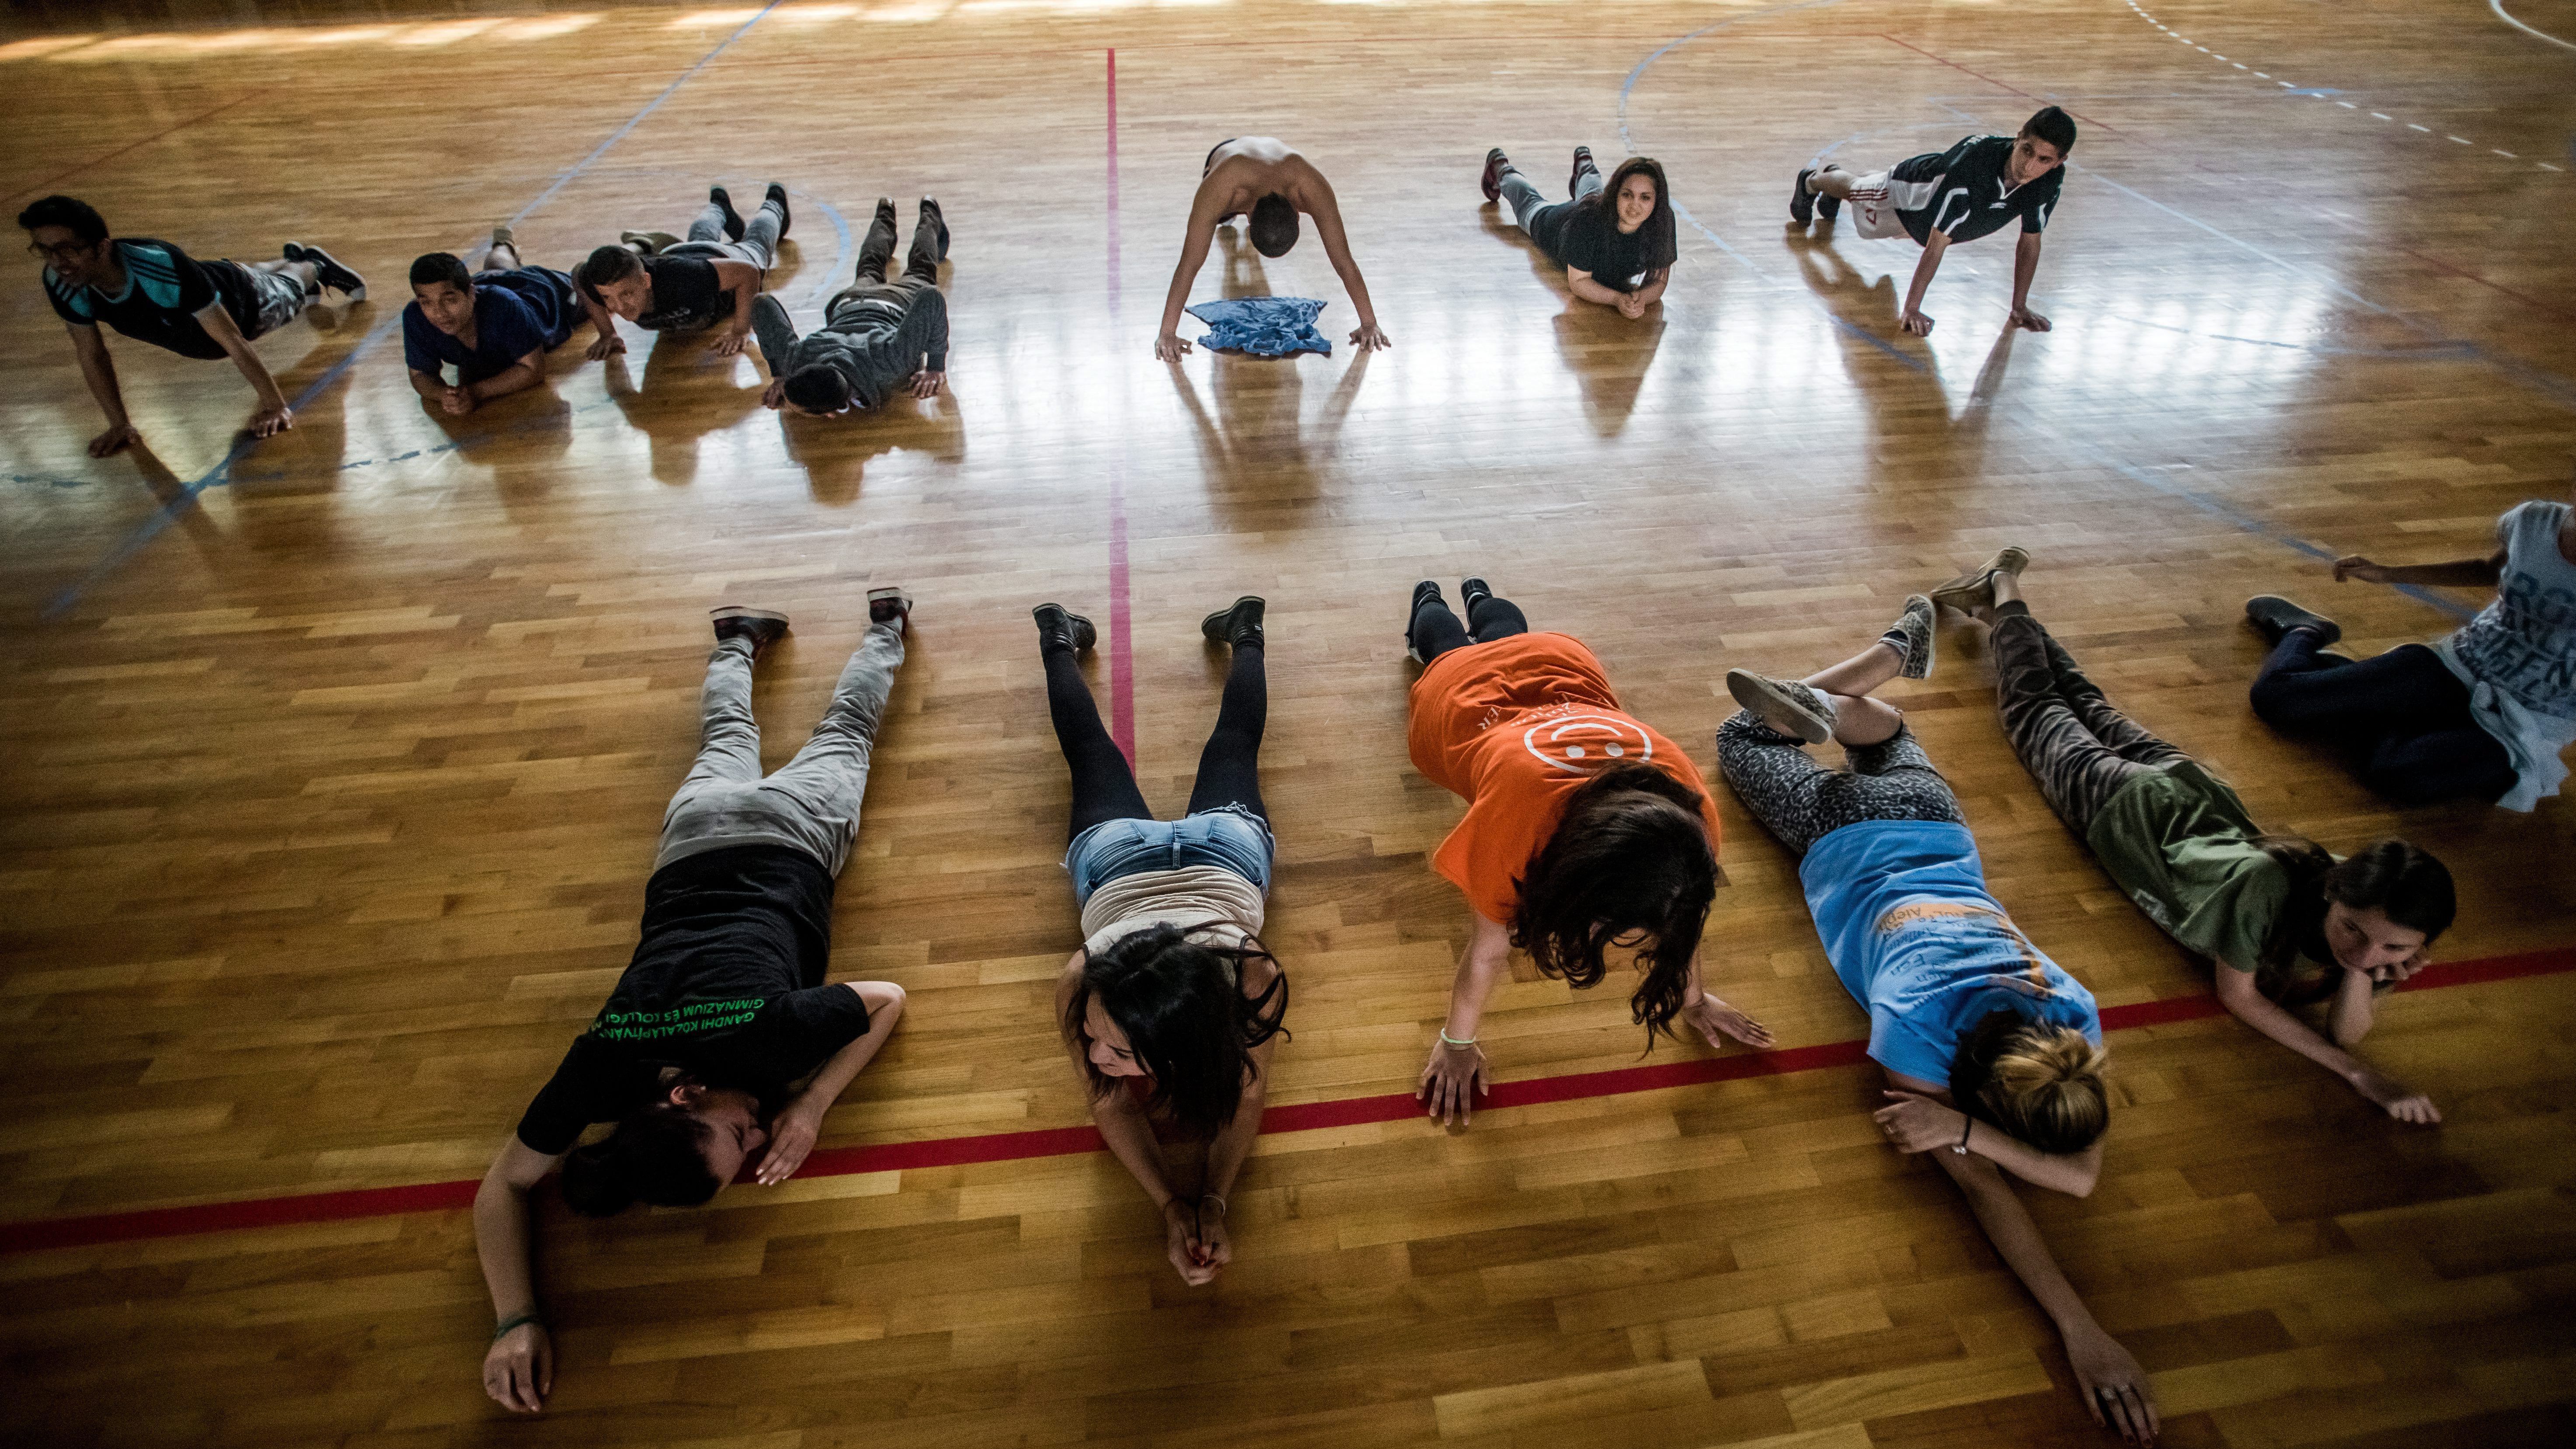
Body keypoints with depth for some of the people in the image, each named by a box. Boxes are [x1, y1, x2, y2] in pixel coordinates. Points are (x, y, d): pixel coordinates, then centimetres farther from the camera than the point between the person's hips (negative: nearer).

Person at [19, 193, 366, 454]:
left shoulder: (160, 268, -53)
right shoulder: (61, 284, -36)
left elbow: (232, 342, -46)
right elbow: (92, 355, -20)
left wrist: (275, 405, -41)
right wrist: (119, 424, -21)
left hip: (244, 302, -5)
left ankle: (314, 265, 67)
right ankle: (294, 257, 74)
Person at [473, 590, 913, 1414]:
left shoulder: (765, 1033, -41)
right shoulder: (601, 1068, -33)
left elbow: (891, 1000, -23)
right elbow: (503, 1188, -20)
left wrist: (814, 1105, -34)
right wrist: (515, 1321, -35)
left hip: (788, 831, -2)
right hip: (701, 832, 2)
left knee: (843, 730, 30)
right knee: (731, 740, 36)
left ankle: (884, 625, 53)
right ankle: (740, 641, 59)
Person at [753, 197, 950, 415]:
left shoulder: (887, 364, -56)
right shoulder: (796, 360, -47)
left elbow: (930, 297, -49)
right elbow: (764, 303, -29)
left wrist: (936, 369, -41)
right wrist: (778, 374, -27)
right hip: (848, 305, 2)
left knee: (920, 274, 35)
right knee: (869, 274, 40)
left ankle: (930, 220, 64)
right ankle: (885, 218, 69)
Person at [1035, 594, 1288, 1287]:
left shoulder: (1253, 979, -49)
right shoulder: (1081, 986, -46)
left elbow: (1249, 1090, -28)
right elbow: (1110, 1106, -28)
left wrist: (1214, 1201, -40)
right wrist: (1173, 1207, -40)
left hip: (1225, 844, 0)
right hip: (1117, 852, 0)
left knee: (1233, 741, 32)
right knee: (1091, 746, 32)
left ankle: (1245, 629, 58)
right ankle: (1058, 638, 59)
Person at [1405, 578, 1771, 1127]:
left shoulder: (1687, 803, -43)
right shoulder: (1514, 813, -52)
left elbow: (1680, 916, -21)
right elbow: (1488, 946, -36)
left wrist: (1693, 1000, -5)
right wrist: (1457, 1043, -21)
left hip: (1565, 670, 2)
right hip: (1458, 694, -2)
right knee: (1451, 648, 37)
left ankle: (1478, 596, 70)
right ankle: (1427, 601, 67)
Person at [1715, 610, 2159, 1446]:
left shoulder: (2073, 1019, -36)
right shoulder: (1914, 1024, -44)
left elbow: (2084, 1172, -32)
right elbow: (1981, 1189, -41)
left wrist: (1965, 1127, -46)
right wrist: (2081, 1331, -48)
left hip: (1932, 825, 3)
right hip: (1847, 839, -3)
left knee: (1889, 743, 37)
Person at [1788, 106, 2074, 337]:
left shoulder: (2051, 178, -34)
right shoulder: (1974, 161, -50)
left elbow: (2030, 242, -21)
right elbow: (1938, 241, -48)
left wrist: (2020, 308, -23)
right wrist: (1912, 308, -47)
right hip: (1907, 189, -6)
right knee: (1856, 189, 29)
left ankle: (1831, 187, 71)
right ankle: (1810, 182, 64)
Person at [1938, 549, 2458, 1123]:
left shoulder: (2387, 931, -33)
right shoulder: (2262, 886, -48)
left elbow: (2346, 1033, -24)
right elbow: (2237, 996, -33)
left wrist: (2362, 974, -45)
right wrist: (2359, 1075, -41)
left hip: (2208, 799, 4)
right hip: (2136, 807, -4)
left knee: (2095, 713, 30)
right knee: (2040, 711, 23)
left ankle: (2005, 609, 54)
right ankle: (2003, 593, 46)